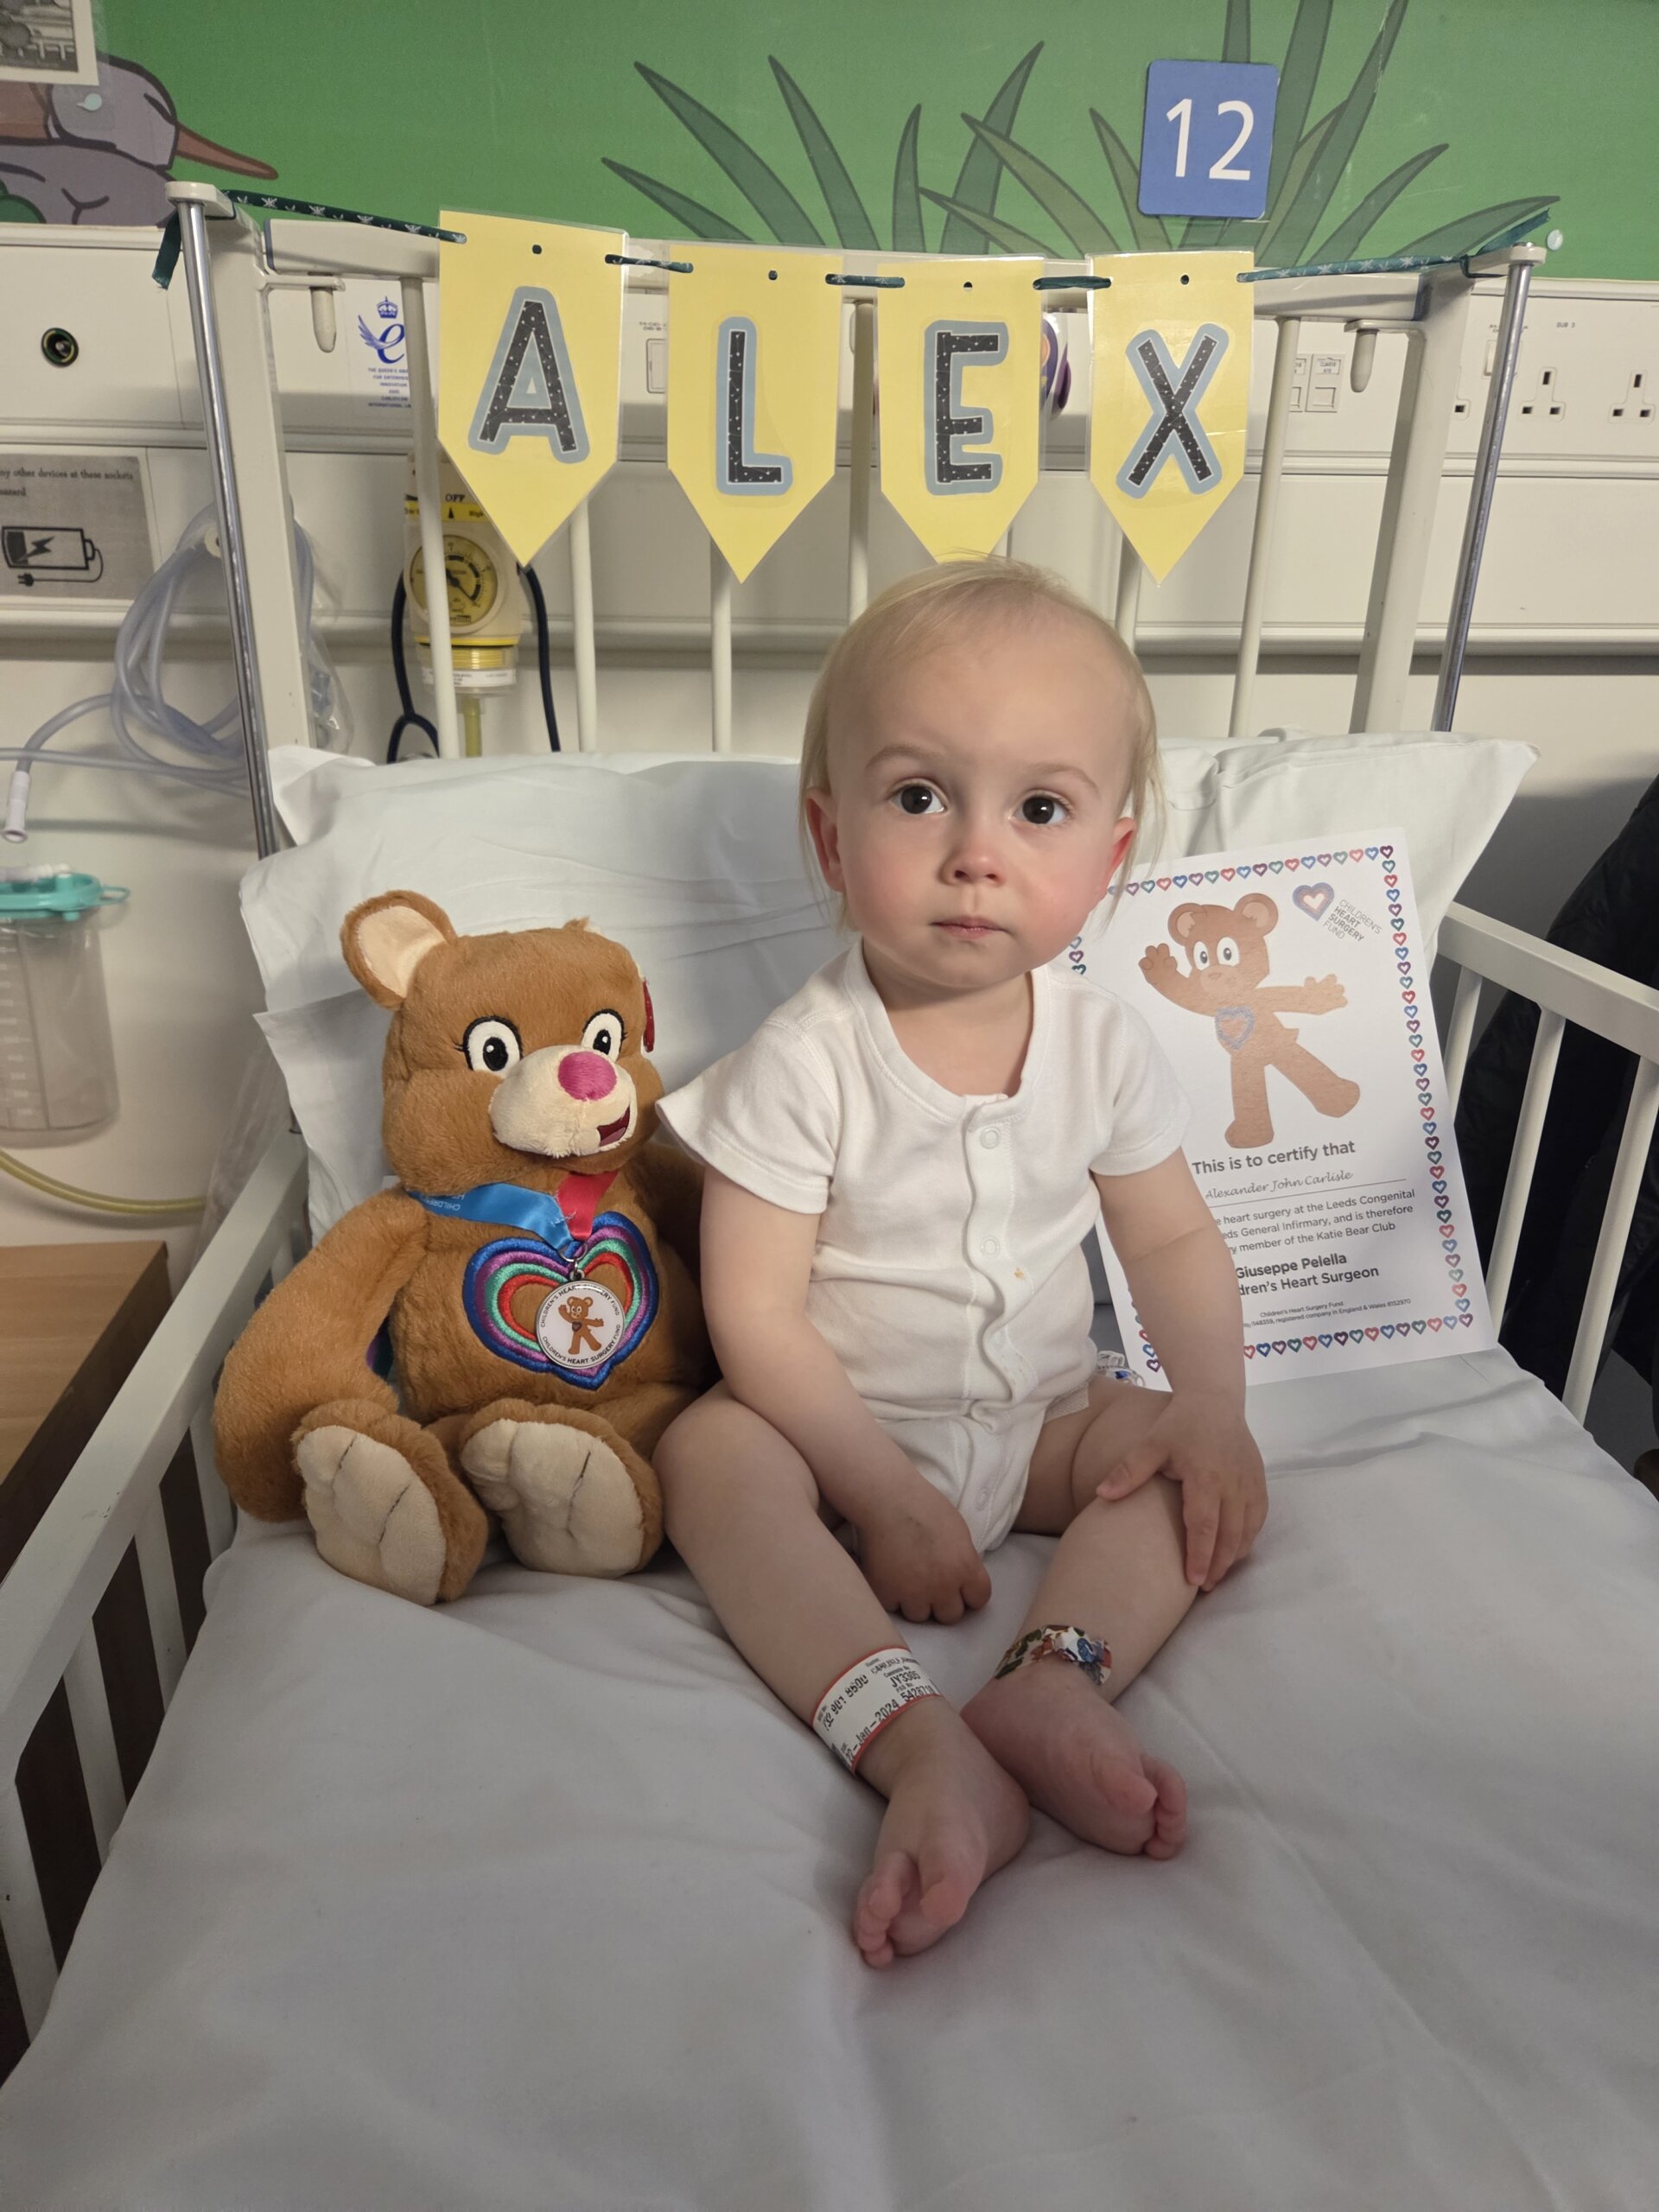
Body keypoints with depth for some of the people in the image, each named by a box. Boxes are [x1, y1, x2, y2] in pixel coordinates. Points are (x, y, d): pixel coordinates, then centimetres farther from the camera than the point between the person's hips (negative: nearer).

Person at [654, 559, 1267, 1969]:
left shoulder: (1103, 1044, -8)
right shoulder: (806, 1062, -21)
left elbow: (1174, 1239, 3)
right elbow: (755, 1315, -19)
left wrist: (1208, 1398, -14)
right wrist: (884, 1492, -22)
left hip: (1042, 1421, 4)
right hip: (845, 1429, -3)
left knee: (1211, 1473, -14)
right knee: (709, 1457, -29)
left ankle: (1056, 1683, -31)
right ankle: (920, 1747, -40)